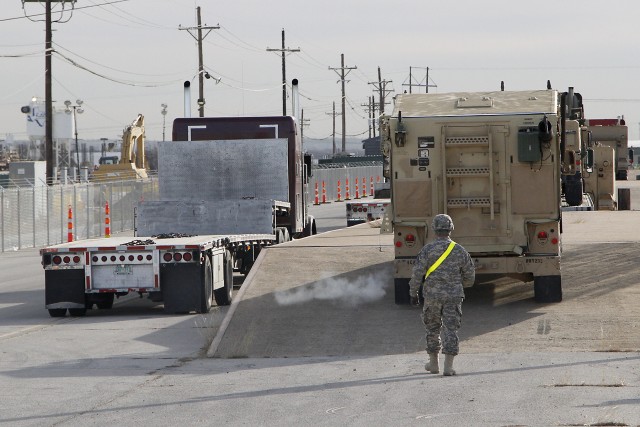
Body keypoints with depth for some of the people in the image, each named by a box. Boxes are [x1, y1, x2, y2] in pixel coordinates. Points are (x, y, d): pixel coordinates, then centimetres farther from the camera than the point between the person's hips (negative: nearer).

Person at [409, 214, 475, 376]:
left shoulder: (428, 249, -6)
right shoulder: (460, 251, 1)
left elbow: (417, 273, -10)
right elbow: (470, 277, 8)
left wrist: (413, 293, 1)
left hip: (432, 295, -1)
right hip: (454, 296, 1)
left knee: (432, 329, 15)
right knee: (450, 329, 1)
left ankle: (434, 363, 24)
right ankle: (448, 366, -7)